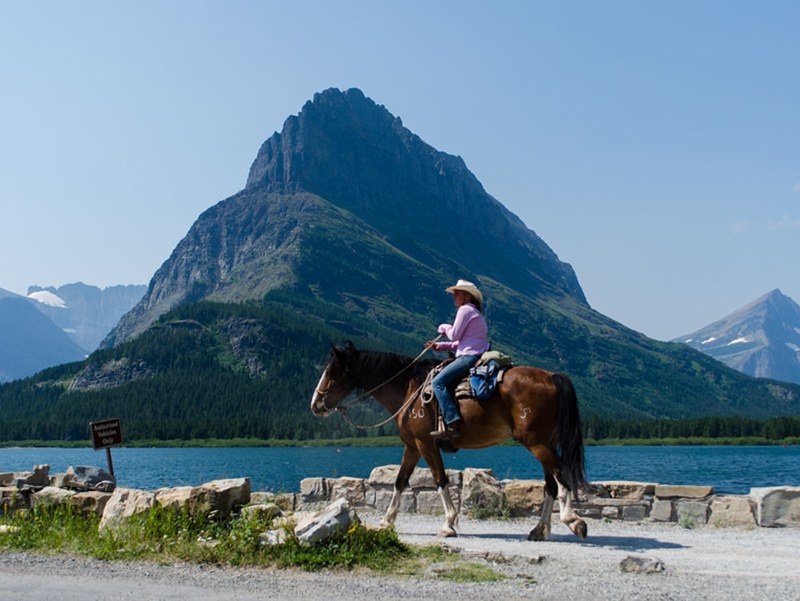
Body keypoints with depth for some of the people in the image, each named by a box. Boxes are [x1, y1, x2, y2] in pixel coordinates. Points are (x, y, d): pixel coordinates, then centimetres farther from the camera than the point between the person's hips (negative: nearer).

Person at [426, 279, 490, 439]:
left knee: (438, 382, -18)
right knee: (440, 376, 21)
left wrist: (444, 327, 10)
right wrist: (441, 346, 17)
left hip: (469, 357, -11)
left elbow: (454, 335, -11)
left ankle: (452, 424, -27)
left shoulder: (465, 309, -7)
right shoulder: (475, 312, 24)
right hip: (475, 355, 11)